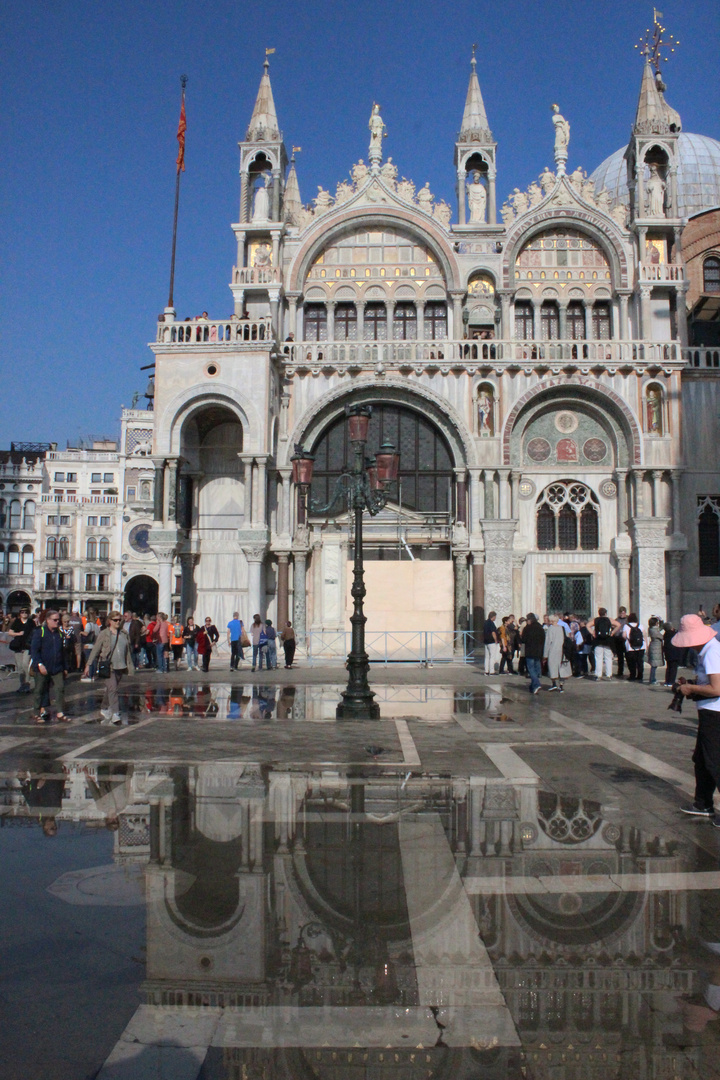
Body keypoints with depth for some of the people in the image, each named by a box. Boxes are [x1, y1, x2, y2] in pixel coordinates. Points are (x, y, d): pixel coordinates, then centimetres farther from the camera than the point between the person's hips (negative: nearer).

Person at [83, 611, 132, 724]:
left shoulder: (124, 633, 10)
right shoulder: (103, 634, -2)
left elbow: (128, 650, 18)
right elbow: (95, 650, -1)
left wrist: (129, 664, 18)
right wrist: (88, 665, -4)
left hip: (121, 666, 4)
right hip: (108, 666, -4)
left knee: (110, 689, 13)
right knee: (112, 689, -14)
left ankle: (104, 709, 31)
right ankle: (115, 714, -16)